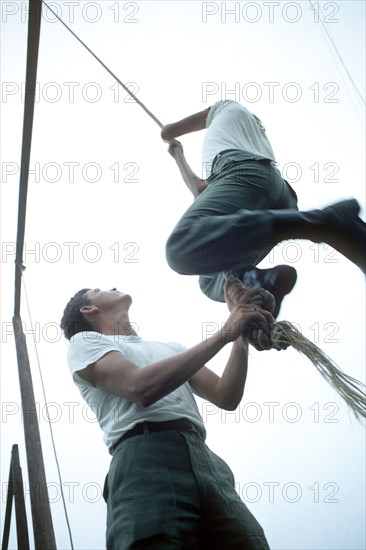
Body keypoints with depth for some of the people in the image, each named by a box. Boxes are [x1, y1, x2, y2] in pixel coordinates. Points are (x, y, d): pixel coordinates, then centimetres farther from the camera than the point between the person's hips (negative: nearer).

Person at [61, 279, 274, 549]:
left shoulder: (170, 348, 34)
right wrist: (224, 333, -2)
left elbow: (226, 397, 24)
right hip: (147, 460, -5)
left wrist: (242, 328, 16)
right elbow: (141, 388, -6)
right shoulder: (85, 341, 15)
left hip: (208, 462, 5)